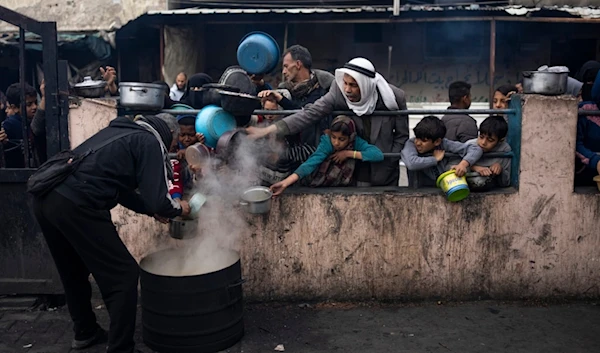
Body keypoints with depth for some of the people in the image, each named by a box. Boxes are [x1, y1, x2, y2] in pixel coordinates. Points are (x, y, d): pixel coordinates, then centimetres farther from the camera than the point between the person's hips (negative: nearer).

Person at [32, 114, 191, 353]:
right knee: (122, 276, 2)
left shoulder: (124, 131, 25)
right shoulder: (151, 141, 0)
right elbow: (158, 200, -7)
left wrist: (151, 210, 34)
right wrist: (178, 209, 13)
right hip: (76, 205, -10)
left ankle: (85, 332, 44)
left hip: (45, 196, 10)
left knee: (74, 272, 26)